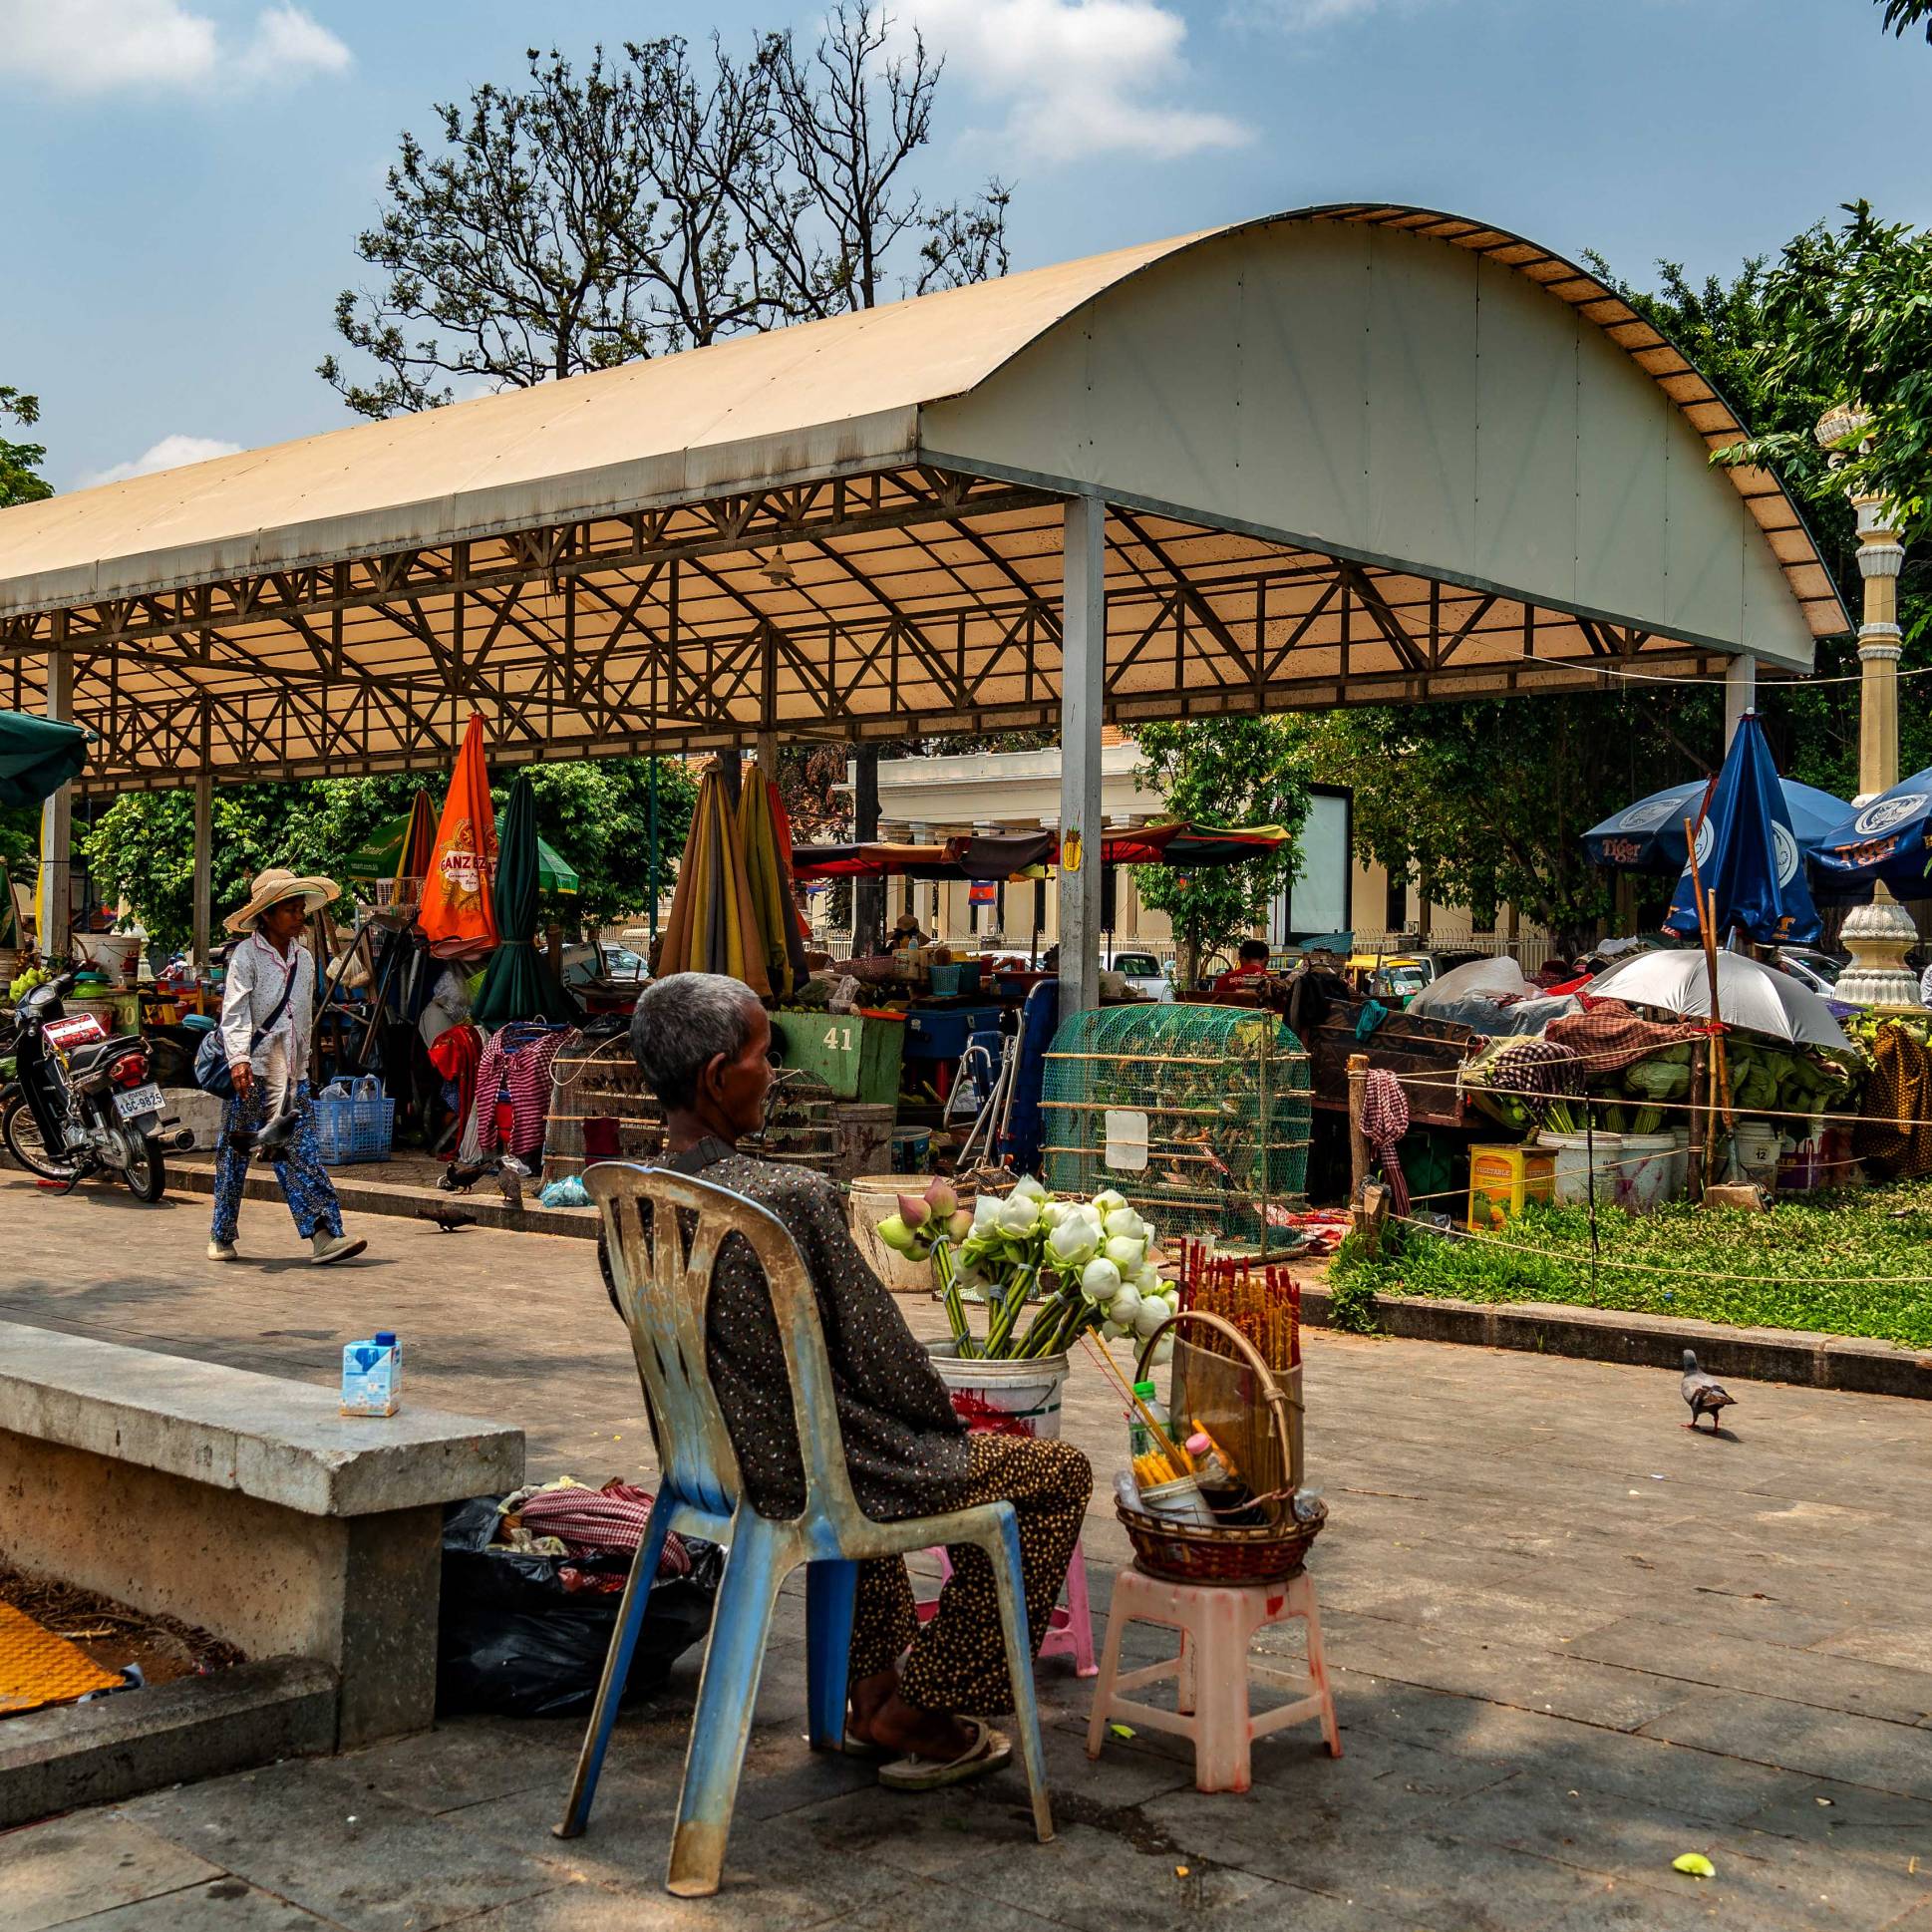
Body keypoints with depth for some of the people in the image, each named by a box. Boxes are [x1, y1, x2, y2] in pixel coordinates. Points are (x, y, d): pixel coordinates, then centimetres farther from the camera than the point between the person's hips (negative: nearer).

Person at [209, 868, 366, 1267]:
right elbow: (235, 1011, -16)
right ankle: (221, 1237, 19)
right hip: (250, 1071, -4)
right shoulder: (246, 955, -5)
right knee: (236, 1151, 5)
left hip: (291, 1073, 4)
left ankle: (323, 1236, -15)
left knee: (301, 1152, -5)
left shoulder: (305, 958, 13)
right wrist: (239, 1058, -29)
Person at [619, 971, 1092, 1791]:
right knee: (1058, 1473, 12)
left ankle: (873, 1686, 38)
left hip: (718, 1466, 8)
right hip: (819, 1482, -8)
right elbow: (881, 1355, -20)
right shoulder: (791, 1198, -29)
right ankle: (915, 1713, 16)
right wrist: (949, 1426, 1)